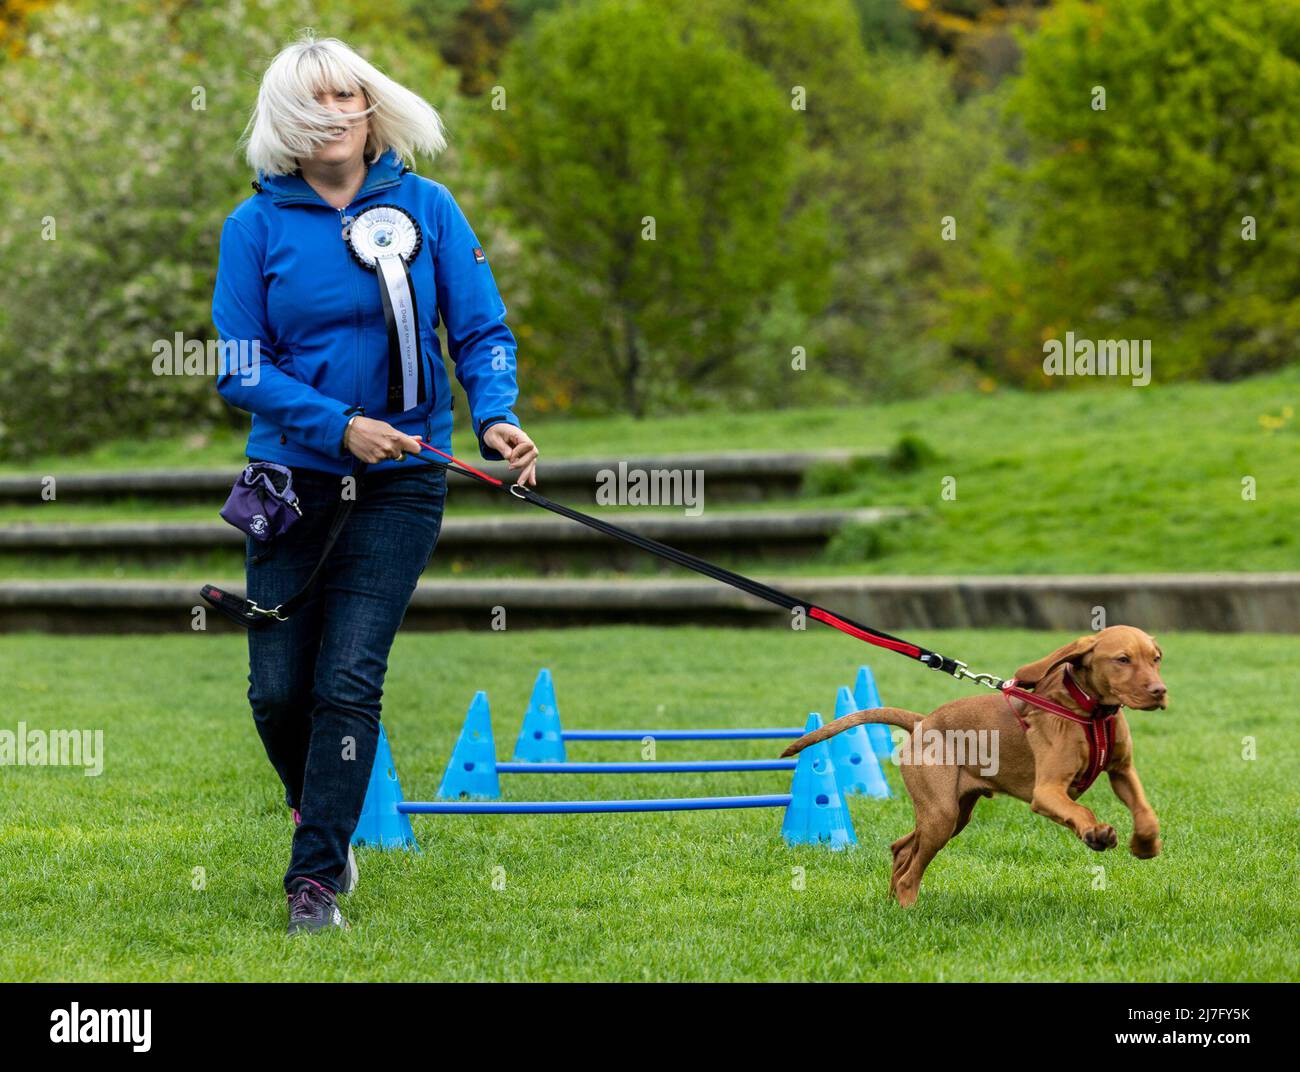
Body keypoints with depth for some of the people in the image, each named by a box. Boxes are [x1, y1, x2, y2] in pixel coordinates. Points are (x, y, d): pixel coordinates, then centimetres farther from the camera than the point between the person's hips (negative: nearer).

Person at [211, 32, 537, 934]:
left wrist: (496, 418, -18)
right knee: (278, 685, 3)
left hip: (401, 484, -1)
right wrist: (338, 425, -17)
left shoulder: (427, 207, 0)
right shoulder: (258, 224, -2)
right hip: (292, 475, 1)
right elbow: (238, 367, -4)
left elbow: (482, 333, 1)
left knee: (348, 680, -8)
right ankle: (319, 809, 33)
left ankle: (316, 877, -2)